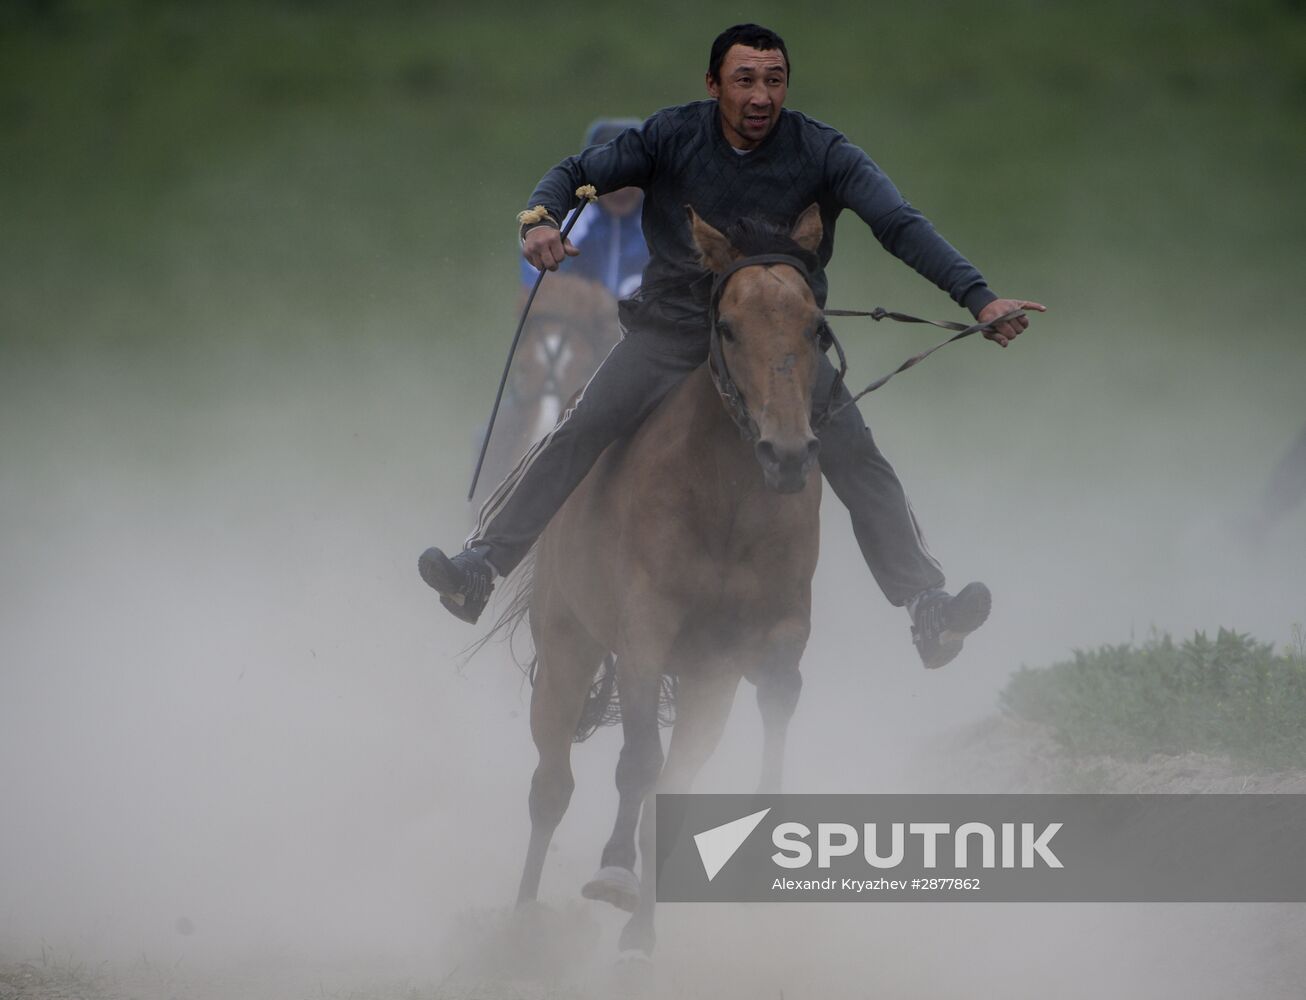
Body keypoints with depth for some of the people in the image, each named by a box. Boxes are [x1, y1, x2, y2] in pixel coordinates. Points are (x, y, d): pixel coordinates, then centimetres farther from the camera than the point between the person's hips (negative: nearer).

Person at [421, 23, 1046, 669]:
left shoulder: (822, 154, -9)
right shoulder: (672, 137, -7)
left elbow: (901, 226, -16)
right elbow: (580, 173, -1)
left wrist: (979, 298, -26)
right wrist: (540, 218, -24)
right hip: (670, 328, 0)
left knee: (854, 456, -17)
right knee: (580, 432, -17)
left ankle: (925, 607, -21)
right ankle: (479, 568, -17)